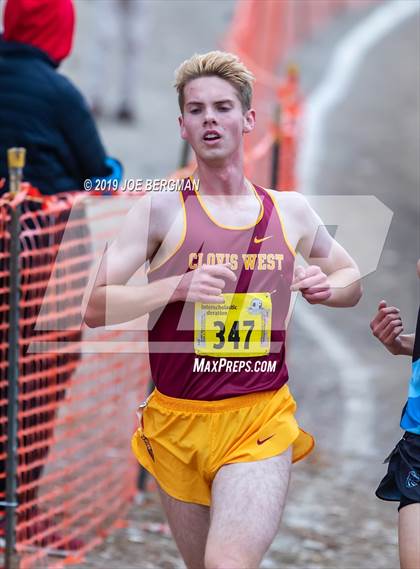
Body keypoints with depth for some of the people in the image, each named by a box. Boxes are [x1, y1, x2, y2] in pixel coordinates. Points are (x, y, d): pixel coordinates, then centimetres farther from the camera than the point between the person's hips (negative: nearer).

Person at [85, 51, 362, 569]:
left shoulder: (290, 212, 7)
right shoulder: (162, 209, -2)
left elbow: (352, 279, 25)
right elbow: (94, 308, -7)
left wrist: (326, 286, 1)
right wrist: (179, 286, -20)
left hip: (261, 420, 0)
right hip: (178, 421, 0)